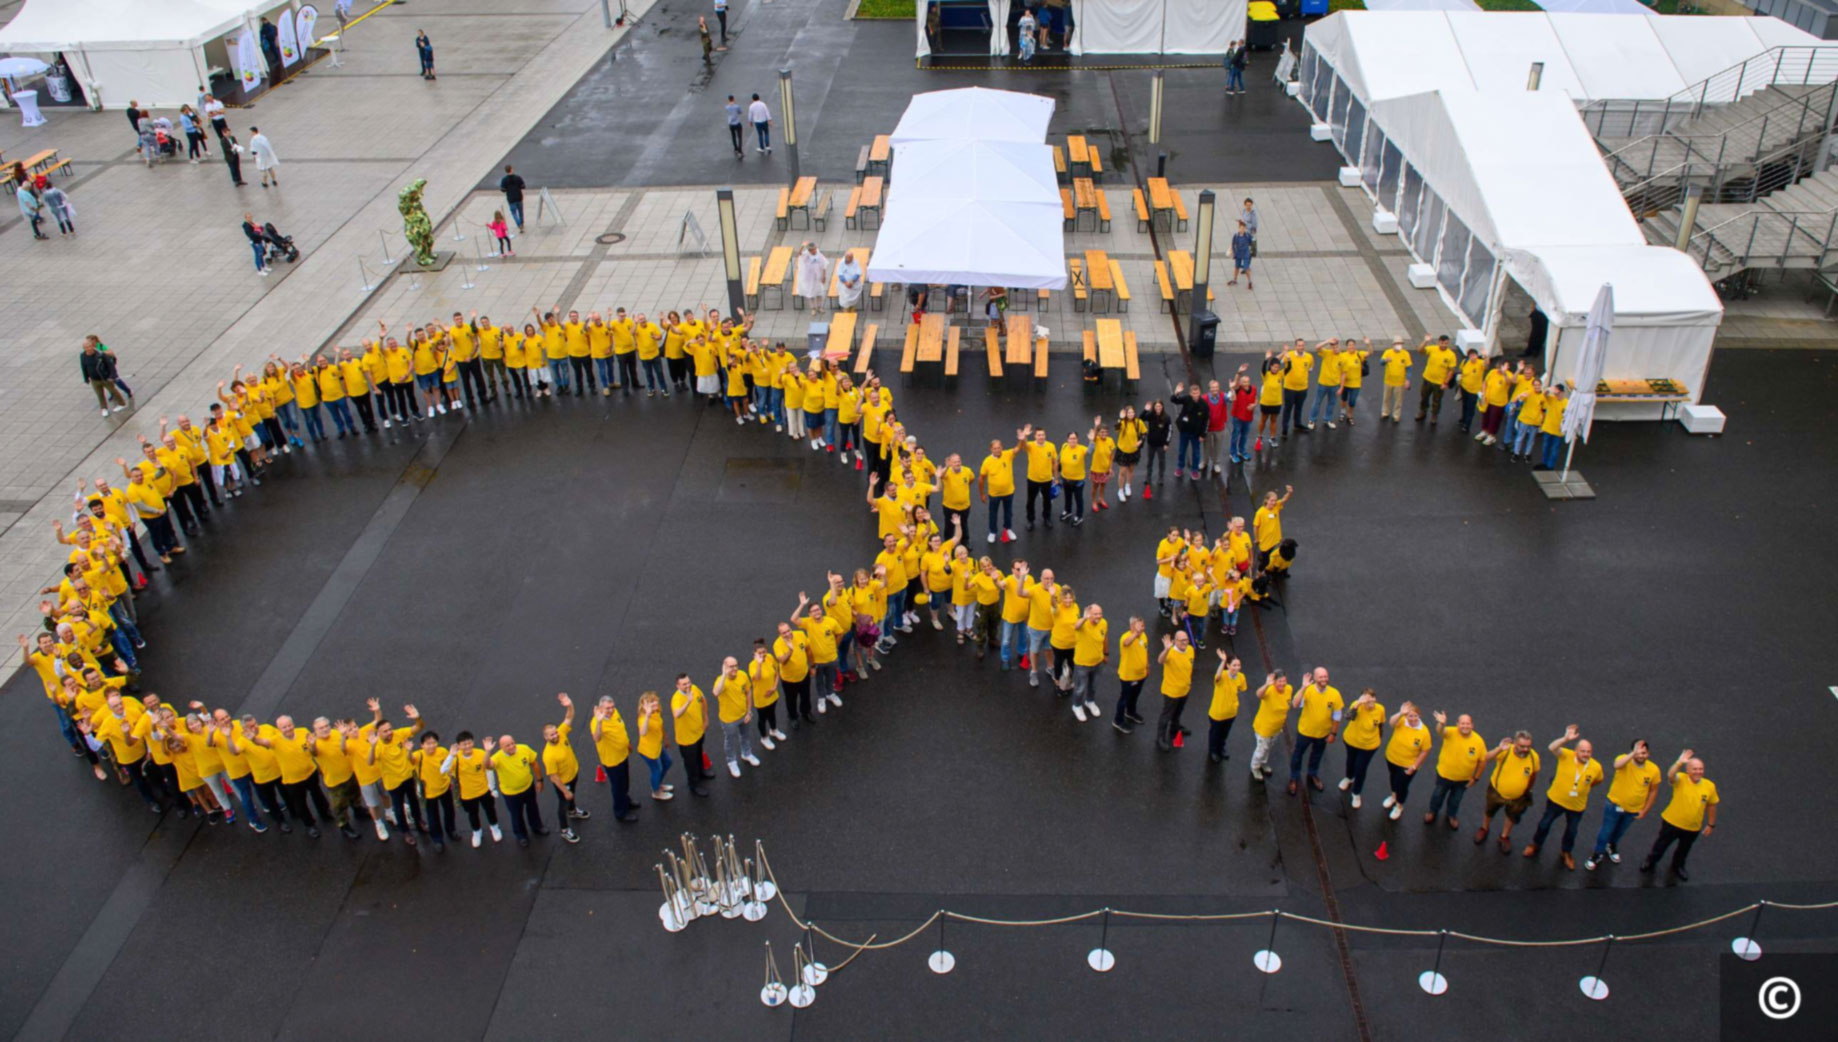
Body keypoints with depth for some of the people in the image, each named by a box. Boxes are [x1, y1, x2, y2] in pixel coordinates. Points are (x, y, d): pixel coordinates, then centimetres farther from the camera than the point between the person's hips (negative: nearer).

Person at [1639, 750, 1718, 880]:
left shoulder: (1710, 786, -14)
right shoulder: (1681, 779, -23)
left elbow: (1711, 805, 1)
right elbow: (1670, 776, -48)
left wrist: (1711, 824, 8)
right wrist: (1679, 763, -64)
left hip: (1693, 828, 2)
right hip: (1671, 822, -2)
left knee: (1684, 849, 26)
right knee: (1661, 844, 19)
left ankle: (1678, 866, 54)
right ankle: (1650, 861, 46)